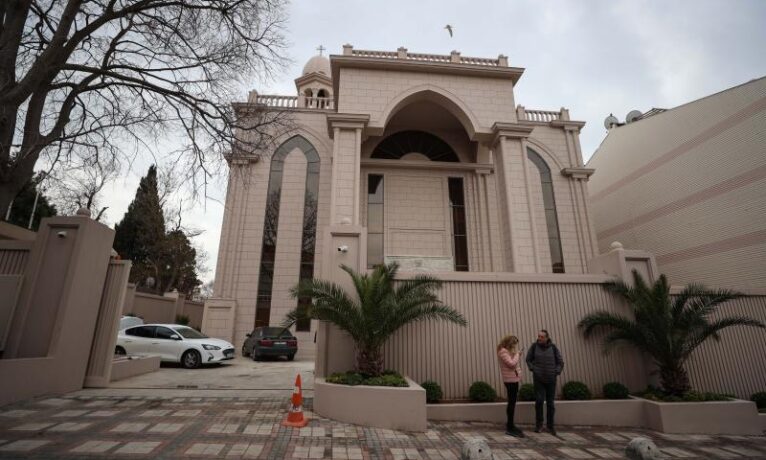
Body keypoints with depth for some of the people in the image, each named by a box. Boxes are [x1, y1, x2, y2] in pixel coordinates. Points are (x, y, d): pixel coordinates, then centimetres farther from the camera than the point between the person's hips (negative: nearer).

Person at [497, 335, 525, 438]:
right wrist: (517, 353, -13)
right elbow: (512, 364, -23)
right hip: (510, 380, -10)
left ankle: (510, 425, 23)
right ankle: (510, 428, -2)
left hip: (514, 379, 10)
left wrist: (518, 355, 6)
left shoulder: (508, 351, 17)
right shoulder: (503, 351, -14)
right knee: (512, 403, -8)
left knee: (512, 402, 14)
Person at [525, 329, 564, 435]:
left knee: (550, 403, 5)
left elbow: (560, 363, 4)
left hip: (551, 380, 1)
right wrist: (533, 370, -1)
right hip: (538, 379, -1)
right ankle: (539, 424, 6)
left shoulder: (553, 348, -5)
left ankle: (551, 425, 19)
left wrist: (555, 373, -6)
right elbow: (528, 359, 8)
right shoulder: (534, 346, -6)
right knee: (539, 400, -9)